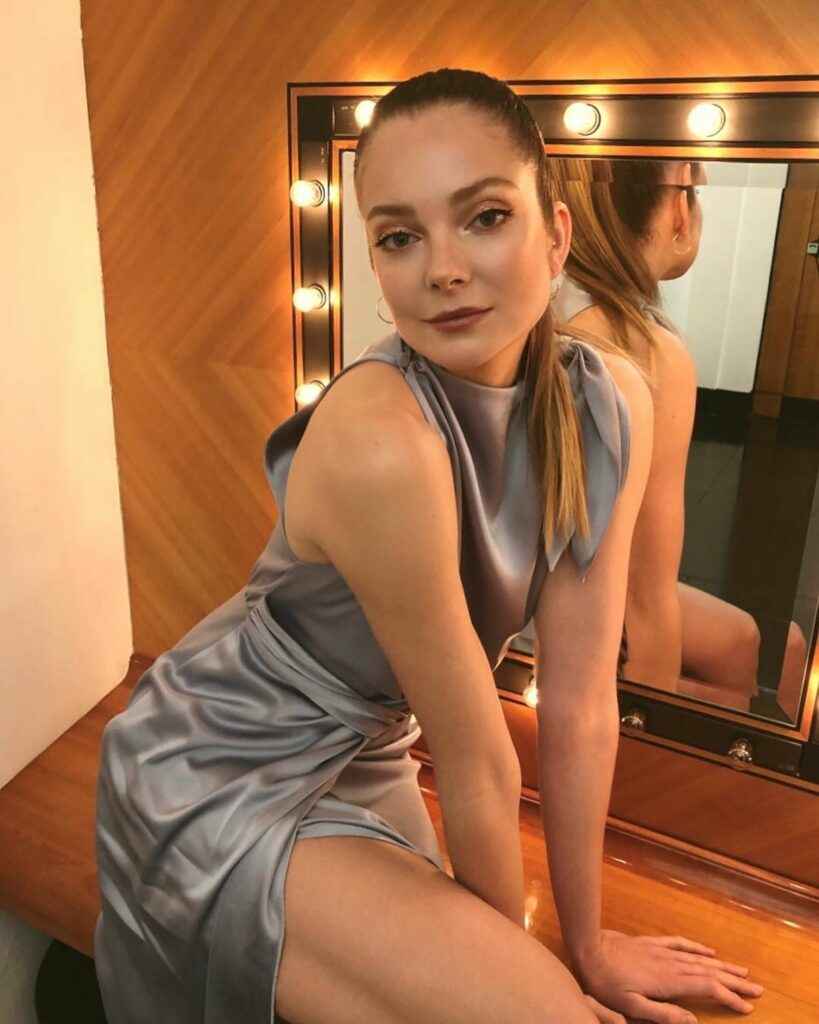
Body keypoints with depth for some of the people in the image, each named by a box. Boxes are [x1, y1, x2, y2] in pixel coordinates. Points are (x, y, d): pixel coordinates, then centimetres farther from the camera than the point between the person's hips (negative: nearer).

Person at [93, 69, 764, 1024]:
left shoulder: (611, 404, -14)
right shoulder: (378, 443, -34)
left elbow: (581, 707, -9)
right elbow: (473, 757, -22)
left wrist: (587, 943, 0)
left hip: (362, 758, 6)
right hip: (221, 776, -6)